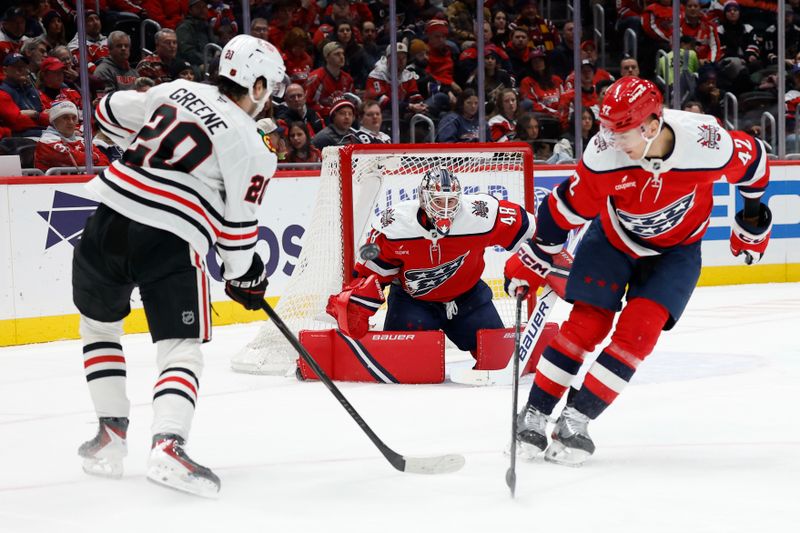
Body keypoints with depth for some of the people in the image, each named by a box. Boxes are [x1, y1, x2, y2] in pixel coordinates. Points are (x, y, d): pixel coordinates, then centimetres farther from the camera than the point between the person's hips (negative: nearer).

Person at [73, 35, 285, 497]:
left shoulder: (177, 91, 13)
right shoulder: (250, 145, -1)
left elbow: (111, 111, 26)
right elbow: (238, 224, 1)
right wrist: (244, 275, 18)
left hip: (109, 225, 5)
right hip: (172, 247, -4)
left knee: (99, 324, 27)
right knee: (183, 351, 5)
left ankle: (112, 432, 25)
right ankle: (168, 446, -18)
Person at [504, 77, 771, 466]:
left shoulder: (709, 145, -32)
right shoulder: (604, 156, -31)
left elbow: (753, 160, -10)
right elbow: (566, 209, -19)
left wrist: (753, 219, 2)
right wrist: (530, 263, -13)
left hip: (677, 247, 0)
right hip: (613, 238, 0)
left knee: (639, 329, -14)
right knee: (587, 322, -8)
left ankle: (576, 420, -8)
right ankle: (533, 416, 2)